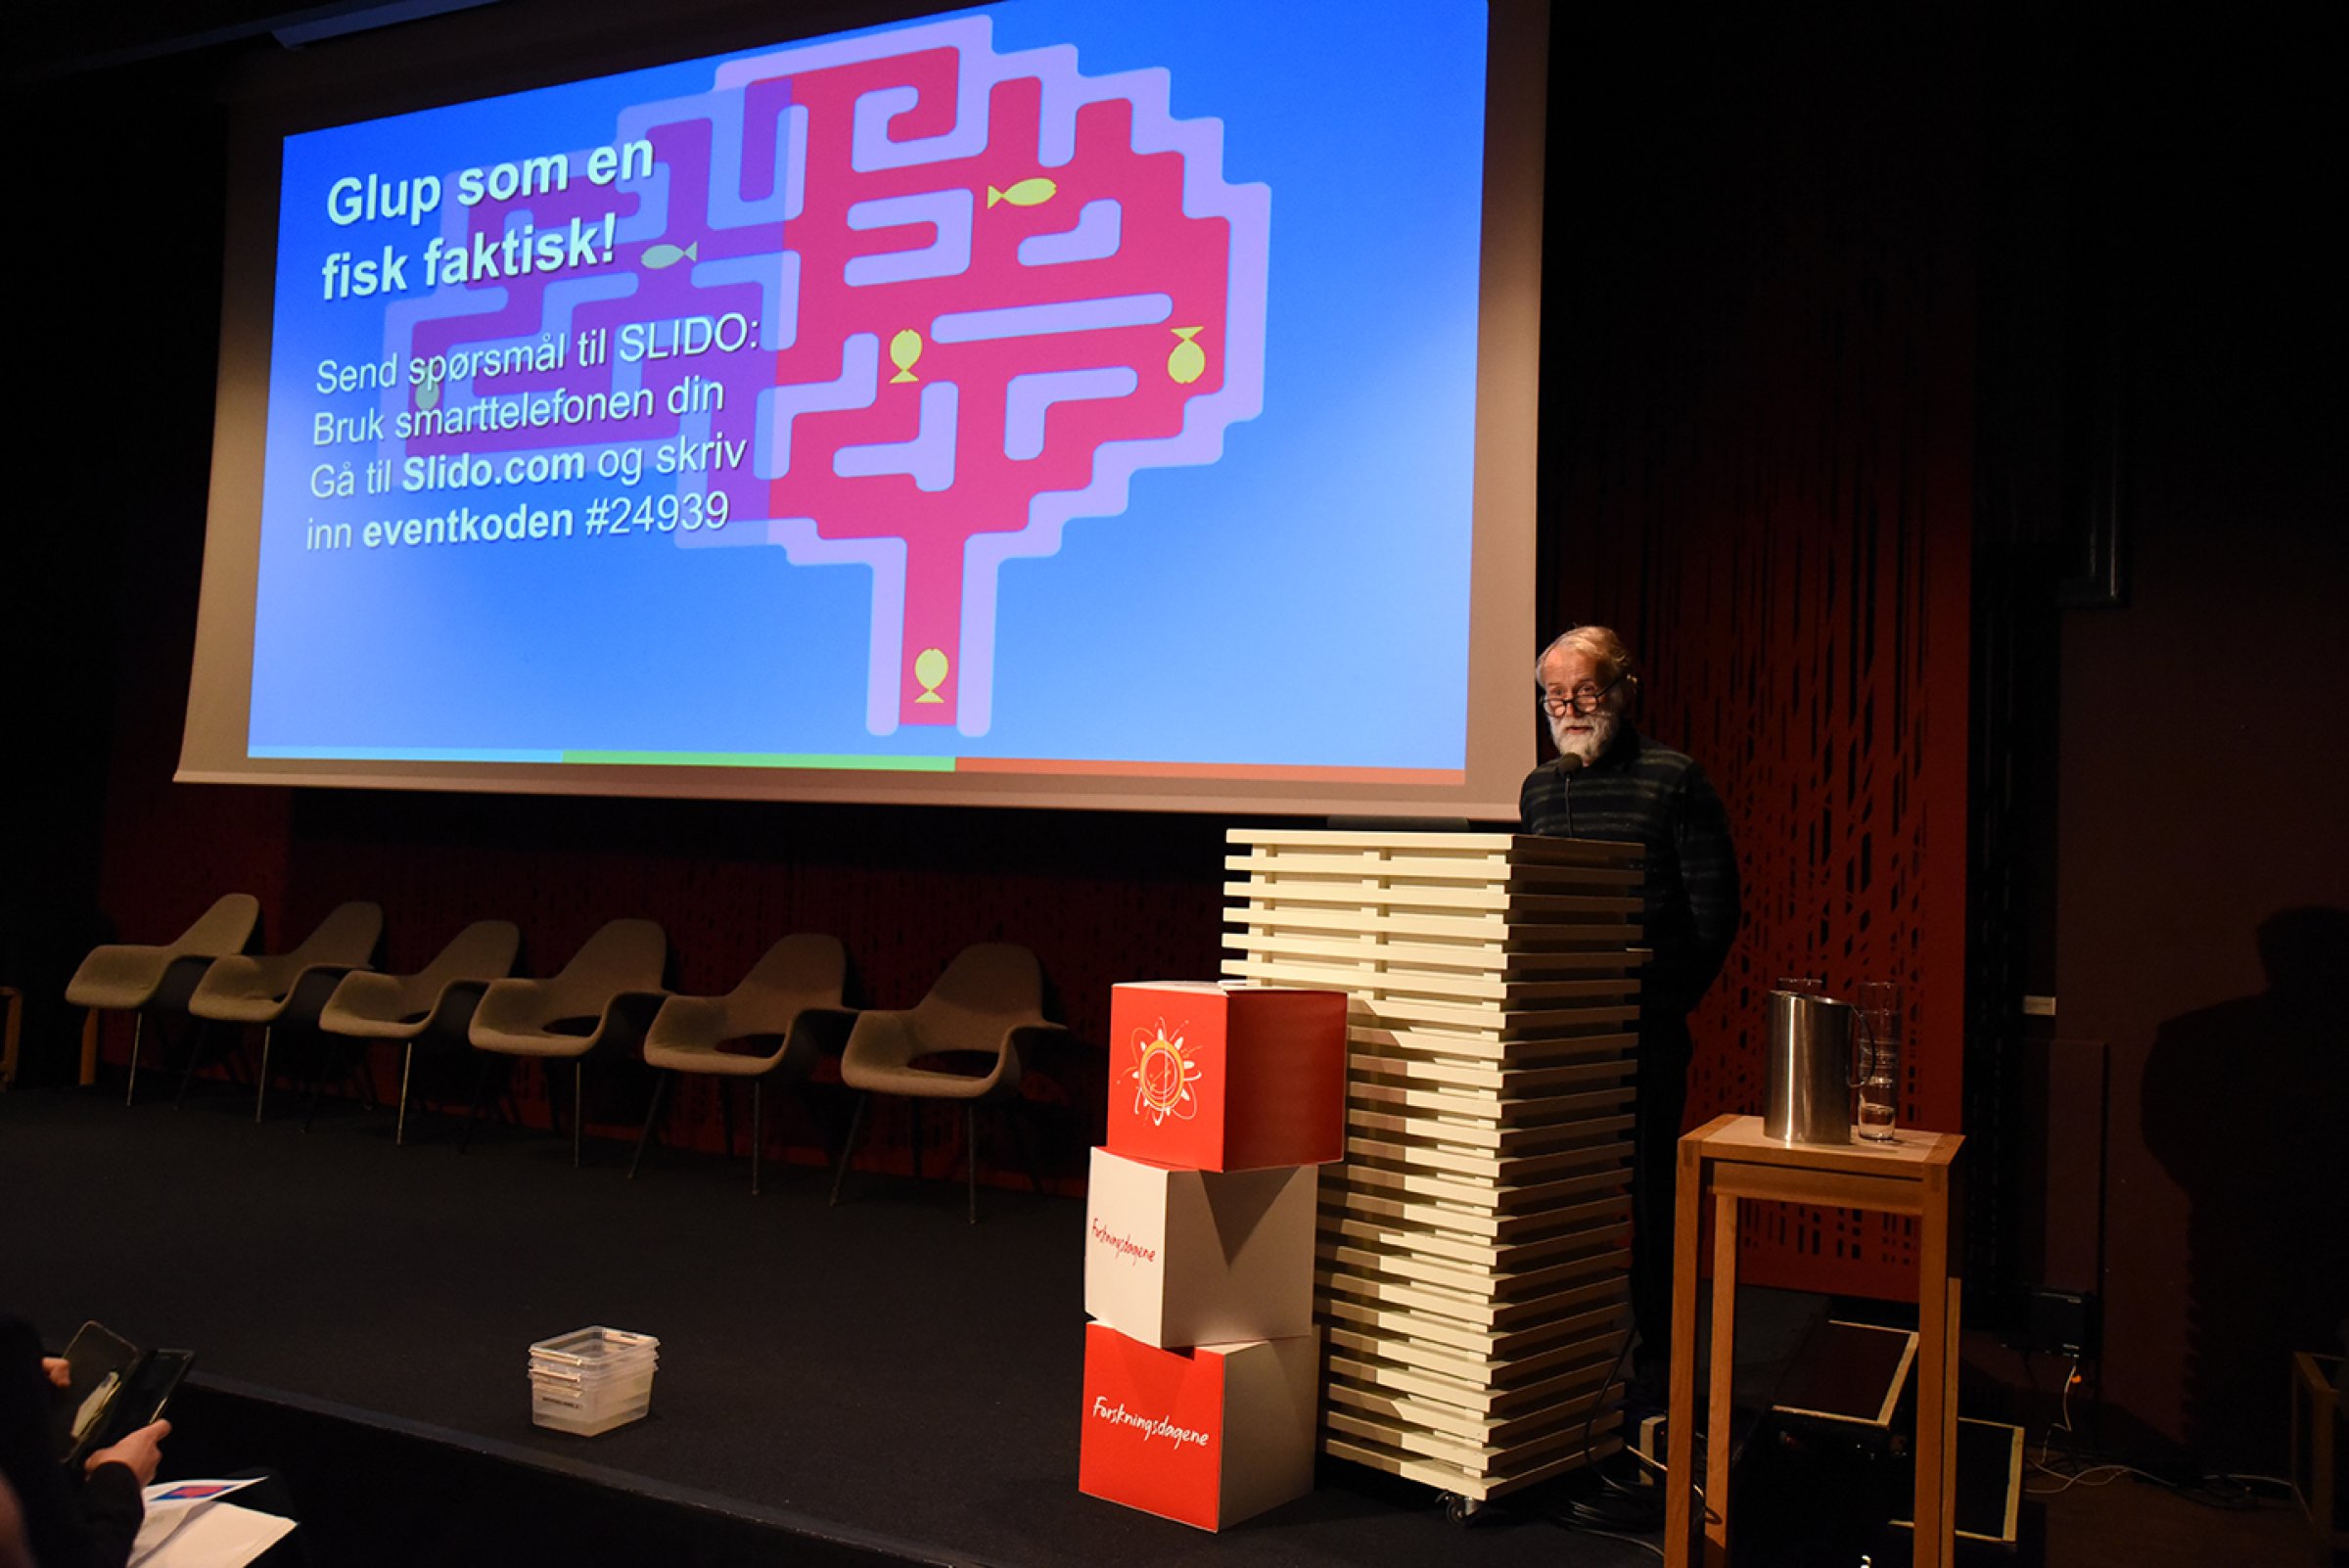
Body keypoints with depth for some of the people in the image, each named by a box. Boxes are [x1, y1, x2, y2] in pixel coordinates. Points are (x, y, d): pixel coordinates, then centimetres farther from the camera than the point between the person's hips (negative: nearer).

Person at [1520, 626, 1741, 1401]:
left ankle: (1655, 1359, 11)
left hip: (1643, 1029, -5)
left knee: (1645, 1191, 0)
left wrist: (1664, 1003, -10)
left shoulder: (1675, 781, -2)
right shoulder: (1539, 787, 14)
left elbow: (1714, 914, -5)